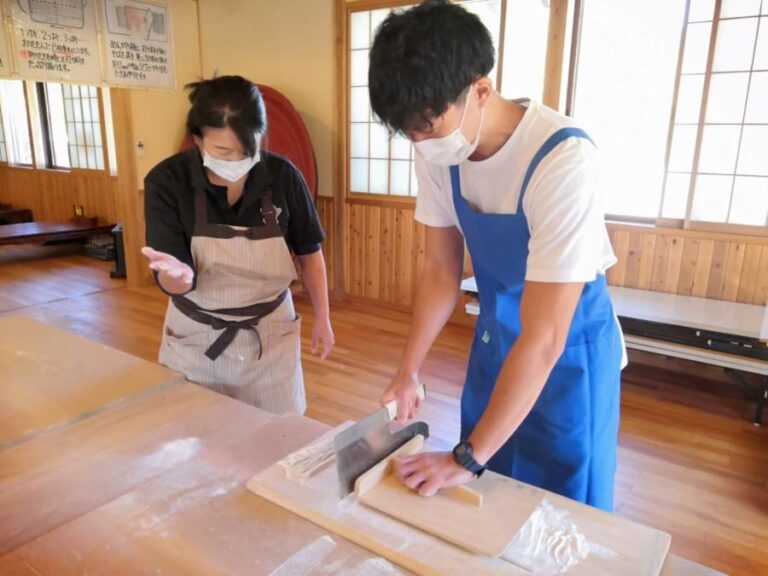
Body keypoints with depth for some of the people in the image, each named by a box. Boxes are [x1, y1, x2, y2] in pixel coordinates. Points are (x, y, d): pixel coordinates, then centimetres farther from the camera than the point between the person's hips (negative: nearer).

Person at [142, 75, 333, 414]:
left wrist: (322, 318, 5)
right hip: (196, 341, 0)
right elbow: (175, 285, -18)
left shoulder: (283, 176, -13)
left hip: (271, 335, 1)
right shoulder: (166, 182, -16)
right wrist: (177, 274, -40)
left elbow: (309, 251, 2)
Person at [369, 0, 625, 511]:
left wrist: (465, 457, -24)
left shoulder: (563, 159, -33)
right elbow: (441, 272, -2)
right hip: (494, 340, 5)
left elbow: (543, 339, -30)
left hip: (568, 350, -5)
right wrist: (408, 371, -8)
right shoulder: (438, 151, -15)